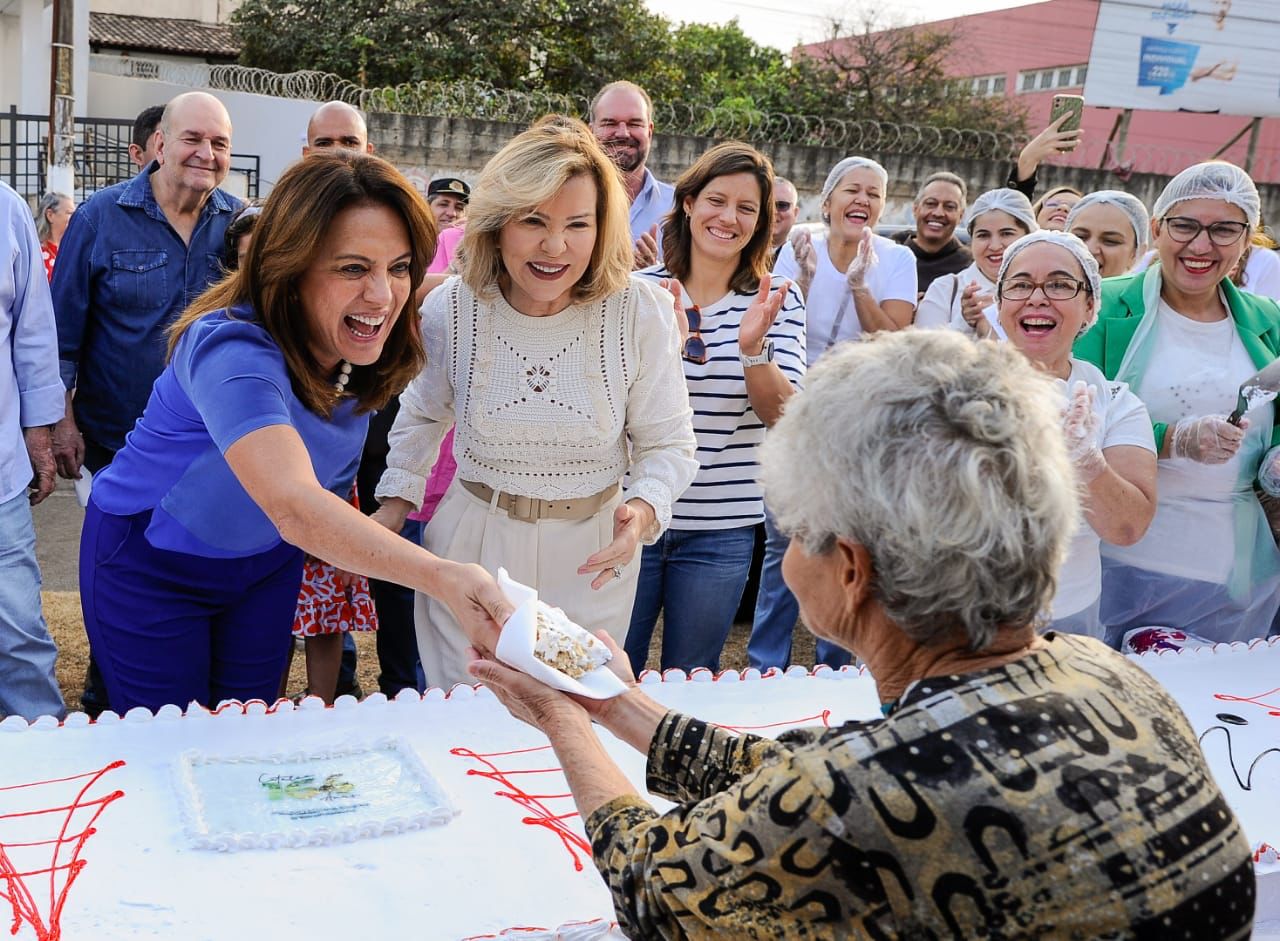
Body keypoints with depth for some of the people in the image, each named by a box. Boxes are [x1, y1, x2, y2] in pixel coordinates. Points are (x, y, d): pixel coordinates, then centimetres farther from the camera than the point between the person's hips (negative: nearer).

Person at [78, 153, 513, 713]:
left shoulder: (366, 352, -15)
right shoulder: (232, 351, -38)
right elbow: (294, 506, -55)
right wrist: (442, 576, -67)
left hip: (267, 562, 6)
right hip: (151, 562, -5)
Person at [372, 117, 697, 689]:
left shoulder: (641, 313, -15)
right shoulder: (451, 309, -9)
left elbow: (667, 443, -6)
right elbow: (424, 413, 11)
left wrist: (644, 508, -25)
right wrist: (395, 503, 8)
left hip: (591, 557, -1)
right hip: (473, 547, 1)